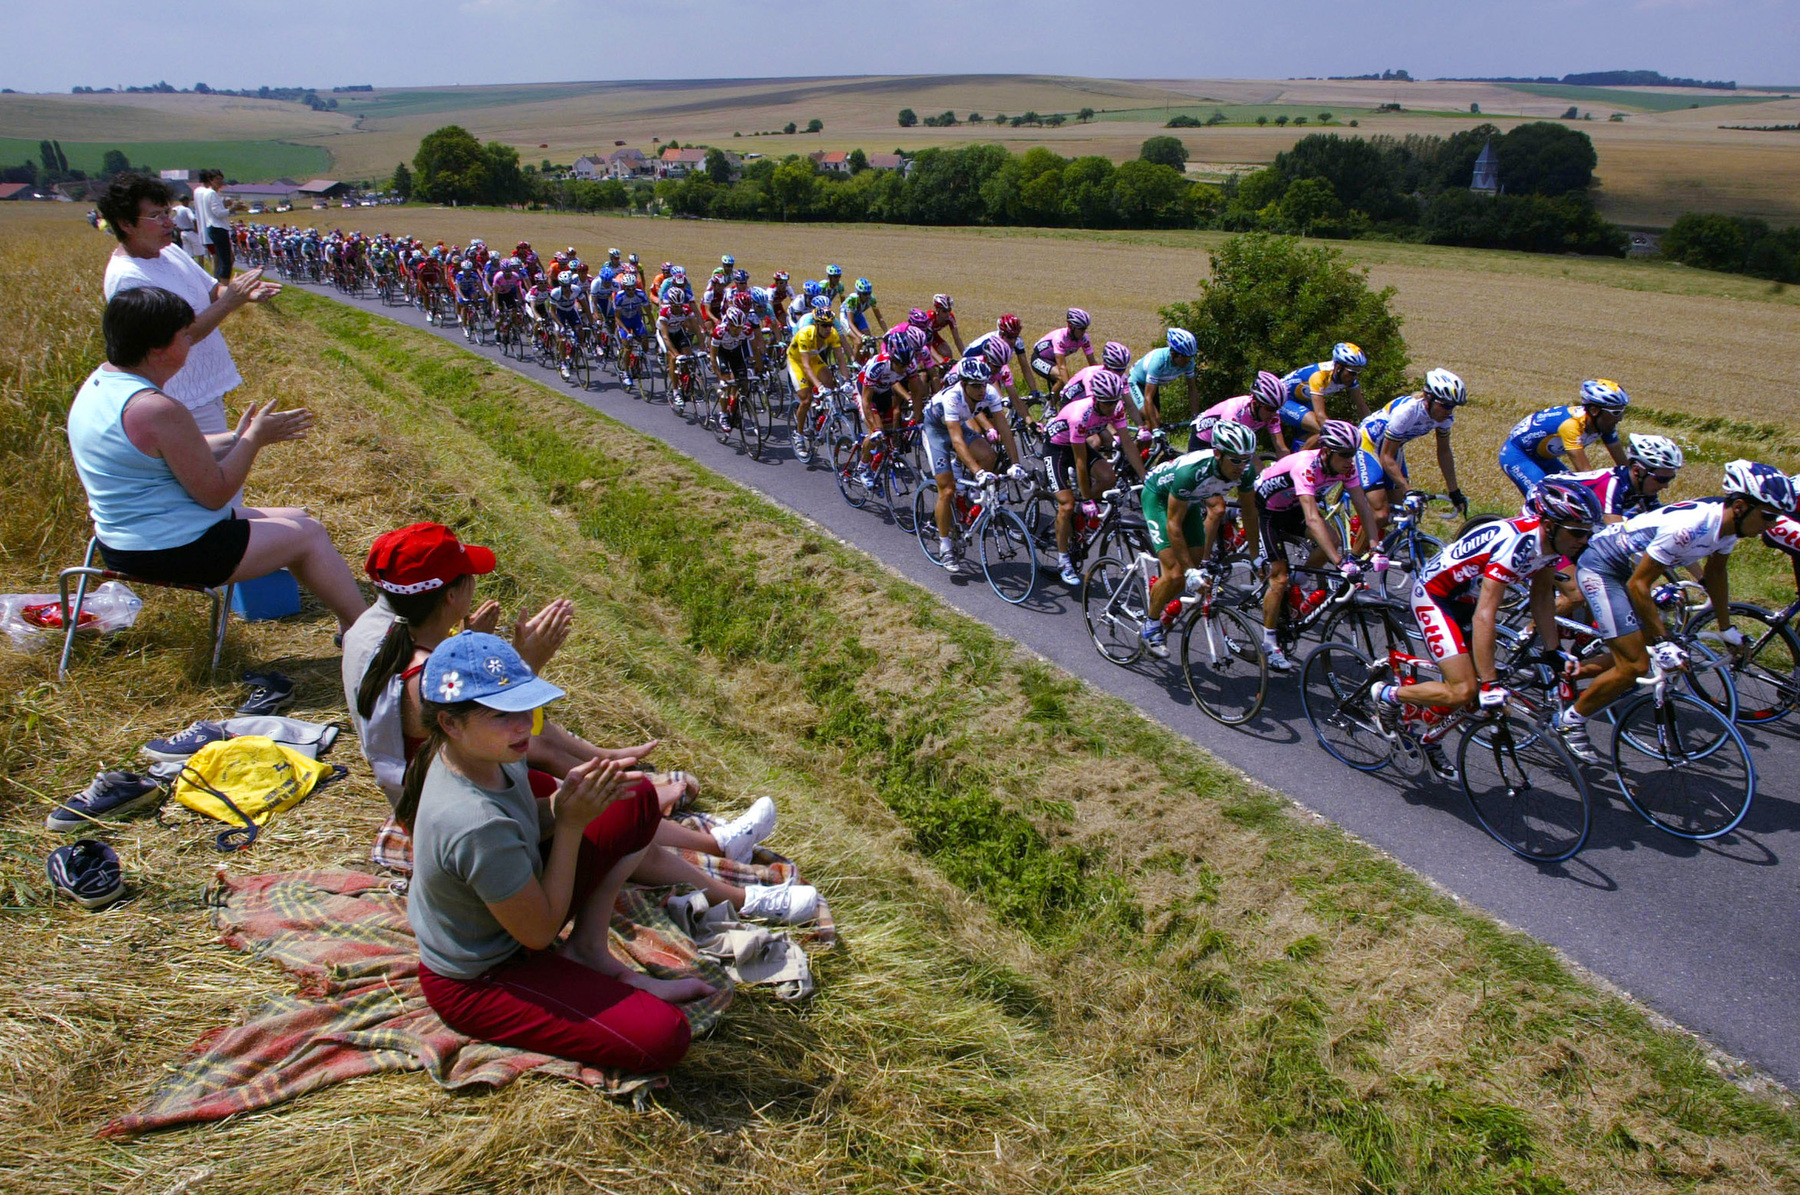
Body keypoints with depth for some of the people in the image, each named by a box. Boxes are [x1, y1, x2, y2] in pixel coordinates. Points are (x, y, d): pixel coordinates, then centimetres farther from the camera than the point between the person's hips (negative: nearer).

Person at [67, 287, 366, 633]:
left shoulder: (98, 383, 6)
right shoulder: (157, 409, -26)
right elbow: (215, 493, -20)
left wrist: (237, 438, 13)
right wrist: (255, 439, -8)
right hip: (173, 551, -11)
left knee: (295, 518, 19)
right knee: (308, 534, 1)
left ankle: (350, 620, 26)